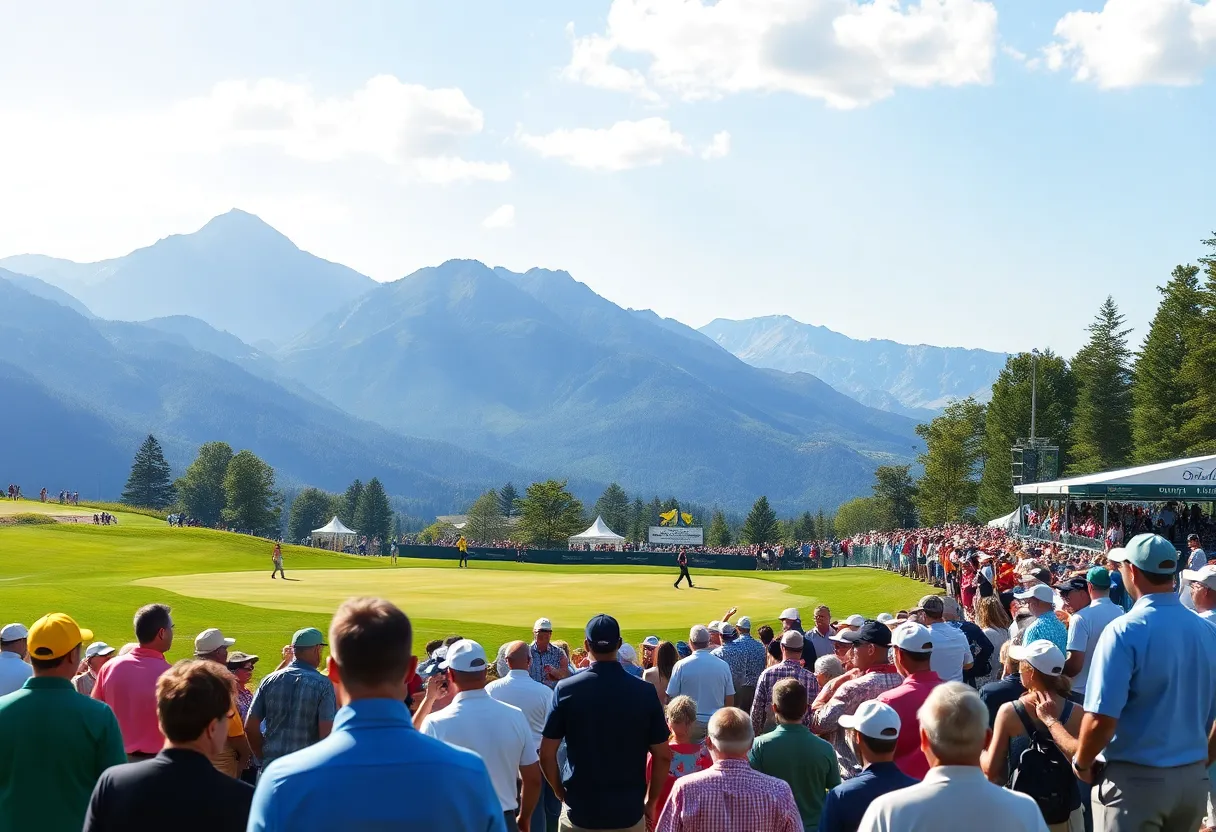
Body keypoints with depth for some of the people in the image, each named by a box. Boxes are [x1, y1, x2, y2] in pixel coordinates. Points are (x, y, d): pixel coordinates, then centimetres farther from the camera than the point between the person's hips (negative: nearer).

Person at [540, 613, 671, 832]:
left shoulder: (566, 689, -8)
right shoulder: (645, 691, -6)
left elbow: (547, 754, -6)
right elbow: (663, 756, -3)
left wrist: (561, 793, 8)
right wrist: (650, 802, 9)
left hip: (579, 812, 0)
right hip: (629, 813, 0)